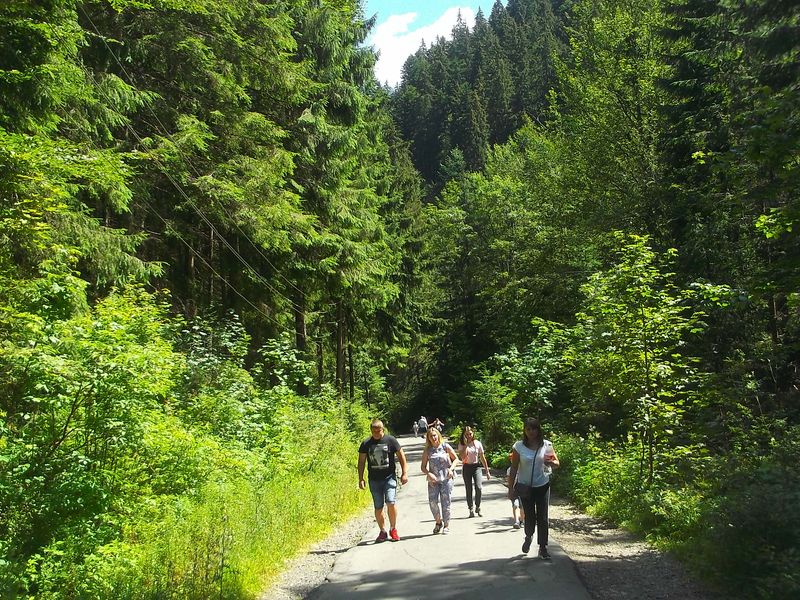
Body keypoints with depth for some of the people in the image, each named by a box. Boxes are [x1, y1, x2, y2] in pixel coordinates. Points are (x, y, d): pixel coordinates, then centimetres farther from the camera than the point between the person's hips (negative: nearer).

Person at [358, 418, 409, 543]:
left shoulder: (391, 440, -2)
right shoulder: (366, 444, 2)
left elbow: (401, 456, 5)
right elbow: (361, 461, 9)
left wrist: (404, 473, 1)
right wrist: (361, 479, 4)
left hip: (389, 477, -2)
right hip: (374, 480, 2)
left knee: (390, 502, -16)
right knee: (378, 508, 4)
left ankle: (393, 529, 4)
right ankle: (383, 532, 21)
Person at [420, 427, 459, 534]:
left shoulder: (445, 447, 1)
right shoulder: (427, 451, 5)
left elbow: (456, 459, 9)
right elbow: (423, 467, 6)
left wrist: (451, 469, -7)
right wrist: (428, 474, -13)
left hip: (446, 479, -1)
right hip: (433, 480, 2)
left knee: (445, 502, -2)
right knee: (432, 501, -9)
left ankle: (446, 525, 12)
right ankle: (438, 522, 15)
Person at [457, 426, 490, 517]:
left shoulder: (478, 443, 1)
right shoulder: (461, 444, -2)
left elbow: (482, 458, 6)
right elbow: (462, 457, -17)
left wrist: (487, 471, 7)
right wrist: (466, 445, -17)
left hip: (476, 467, 0)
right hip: (466, 468, 0)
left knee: (479, 488, -15)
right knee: (469, 490, 3)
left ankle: (478, 507, 5)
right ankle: (471, 510, 14)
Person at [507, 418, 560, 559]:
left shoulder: (546, 445, -4)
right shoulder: (519, 446, -7)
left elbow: (557, 462, 3)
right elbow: (514, 468, -4)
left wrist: (551, 463, -21)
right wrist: (511, 488, -5)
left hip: (542, 486, 1)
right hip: (525, 486, -1)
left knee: (542, 517, 1)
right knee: (529, 517, 6)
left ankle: (543, 547, 12)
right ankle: (528, 537, 36)